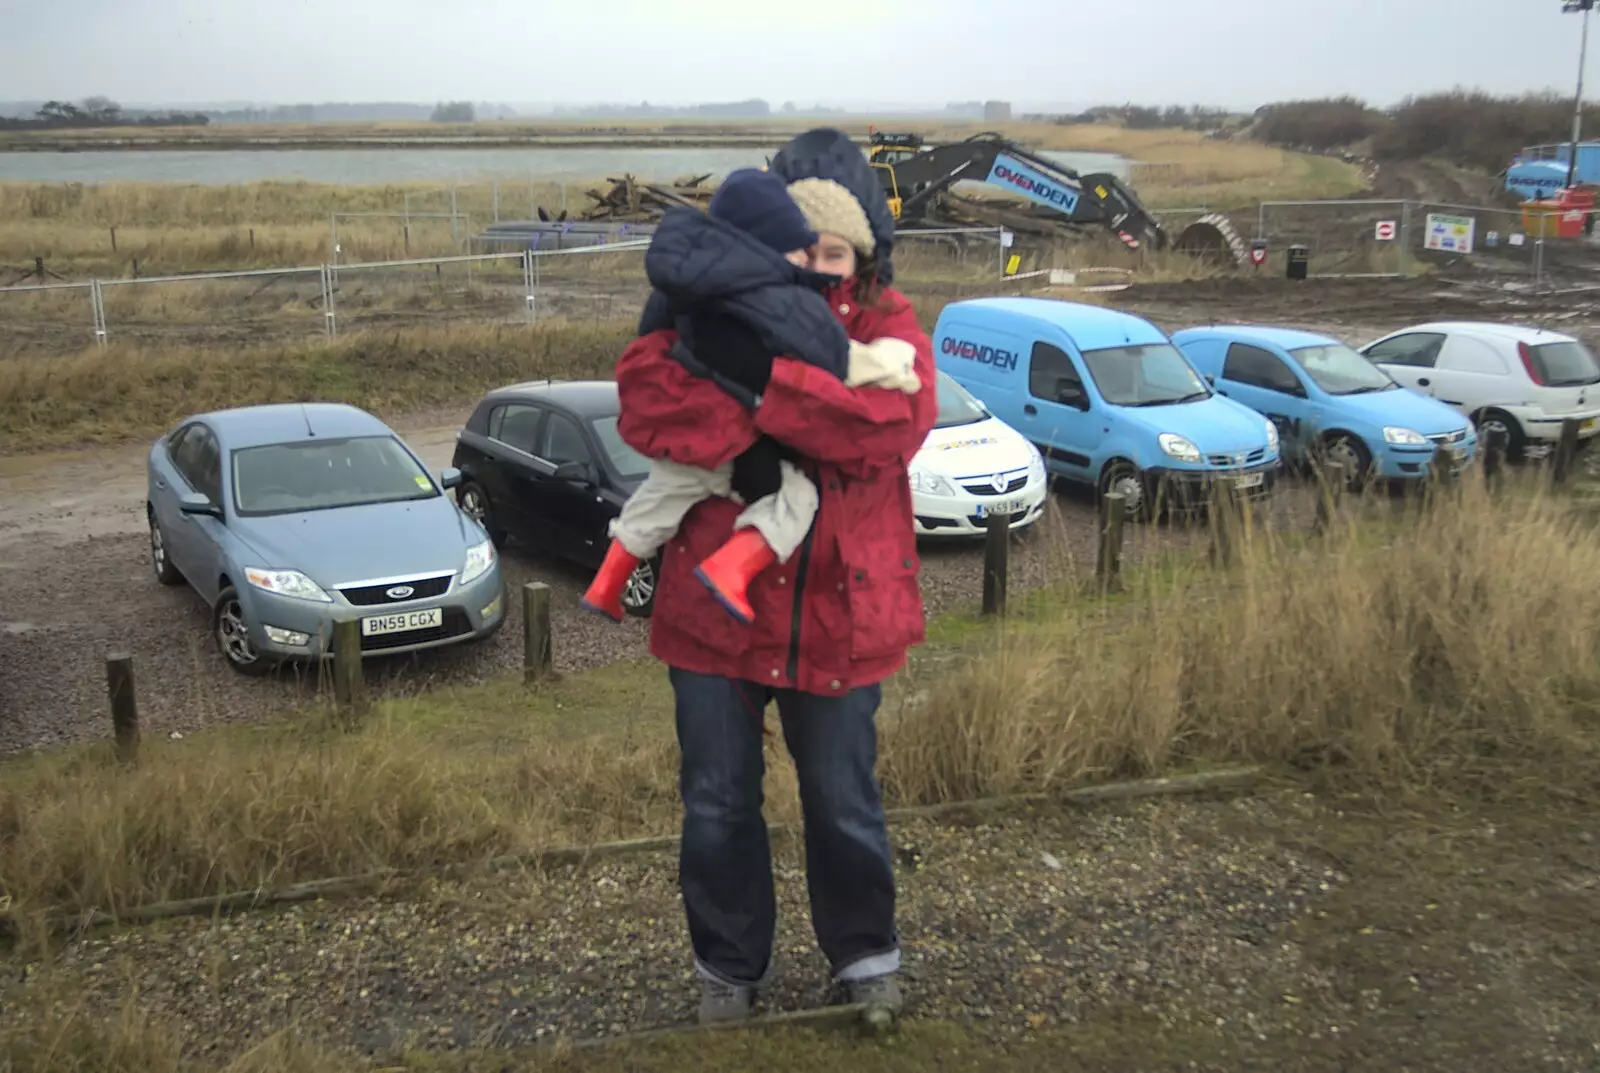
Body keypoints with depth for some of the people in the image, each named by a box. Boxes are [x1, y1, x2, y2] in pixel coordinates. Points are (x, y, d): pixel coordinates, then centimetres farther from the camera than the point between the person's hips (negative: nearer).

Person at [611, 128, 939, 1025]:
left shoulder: (886, 325, -5)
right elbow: (646, 406, -21)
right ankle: (729, 966, 38)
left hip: (839, 613, -1)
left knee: (845, 804, 17)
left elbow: (897, 421, -26)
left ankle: (866, 954, 41)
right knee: (718, 806, 15)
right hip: (714, 605, 1)